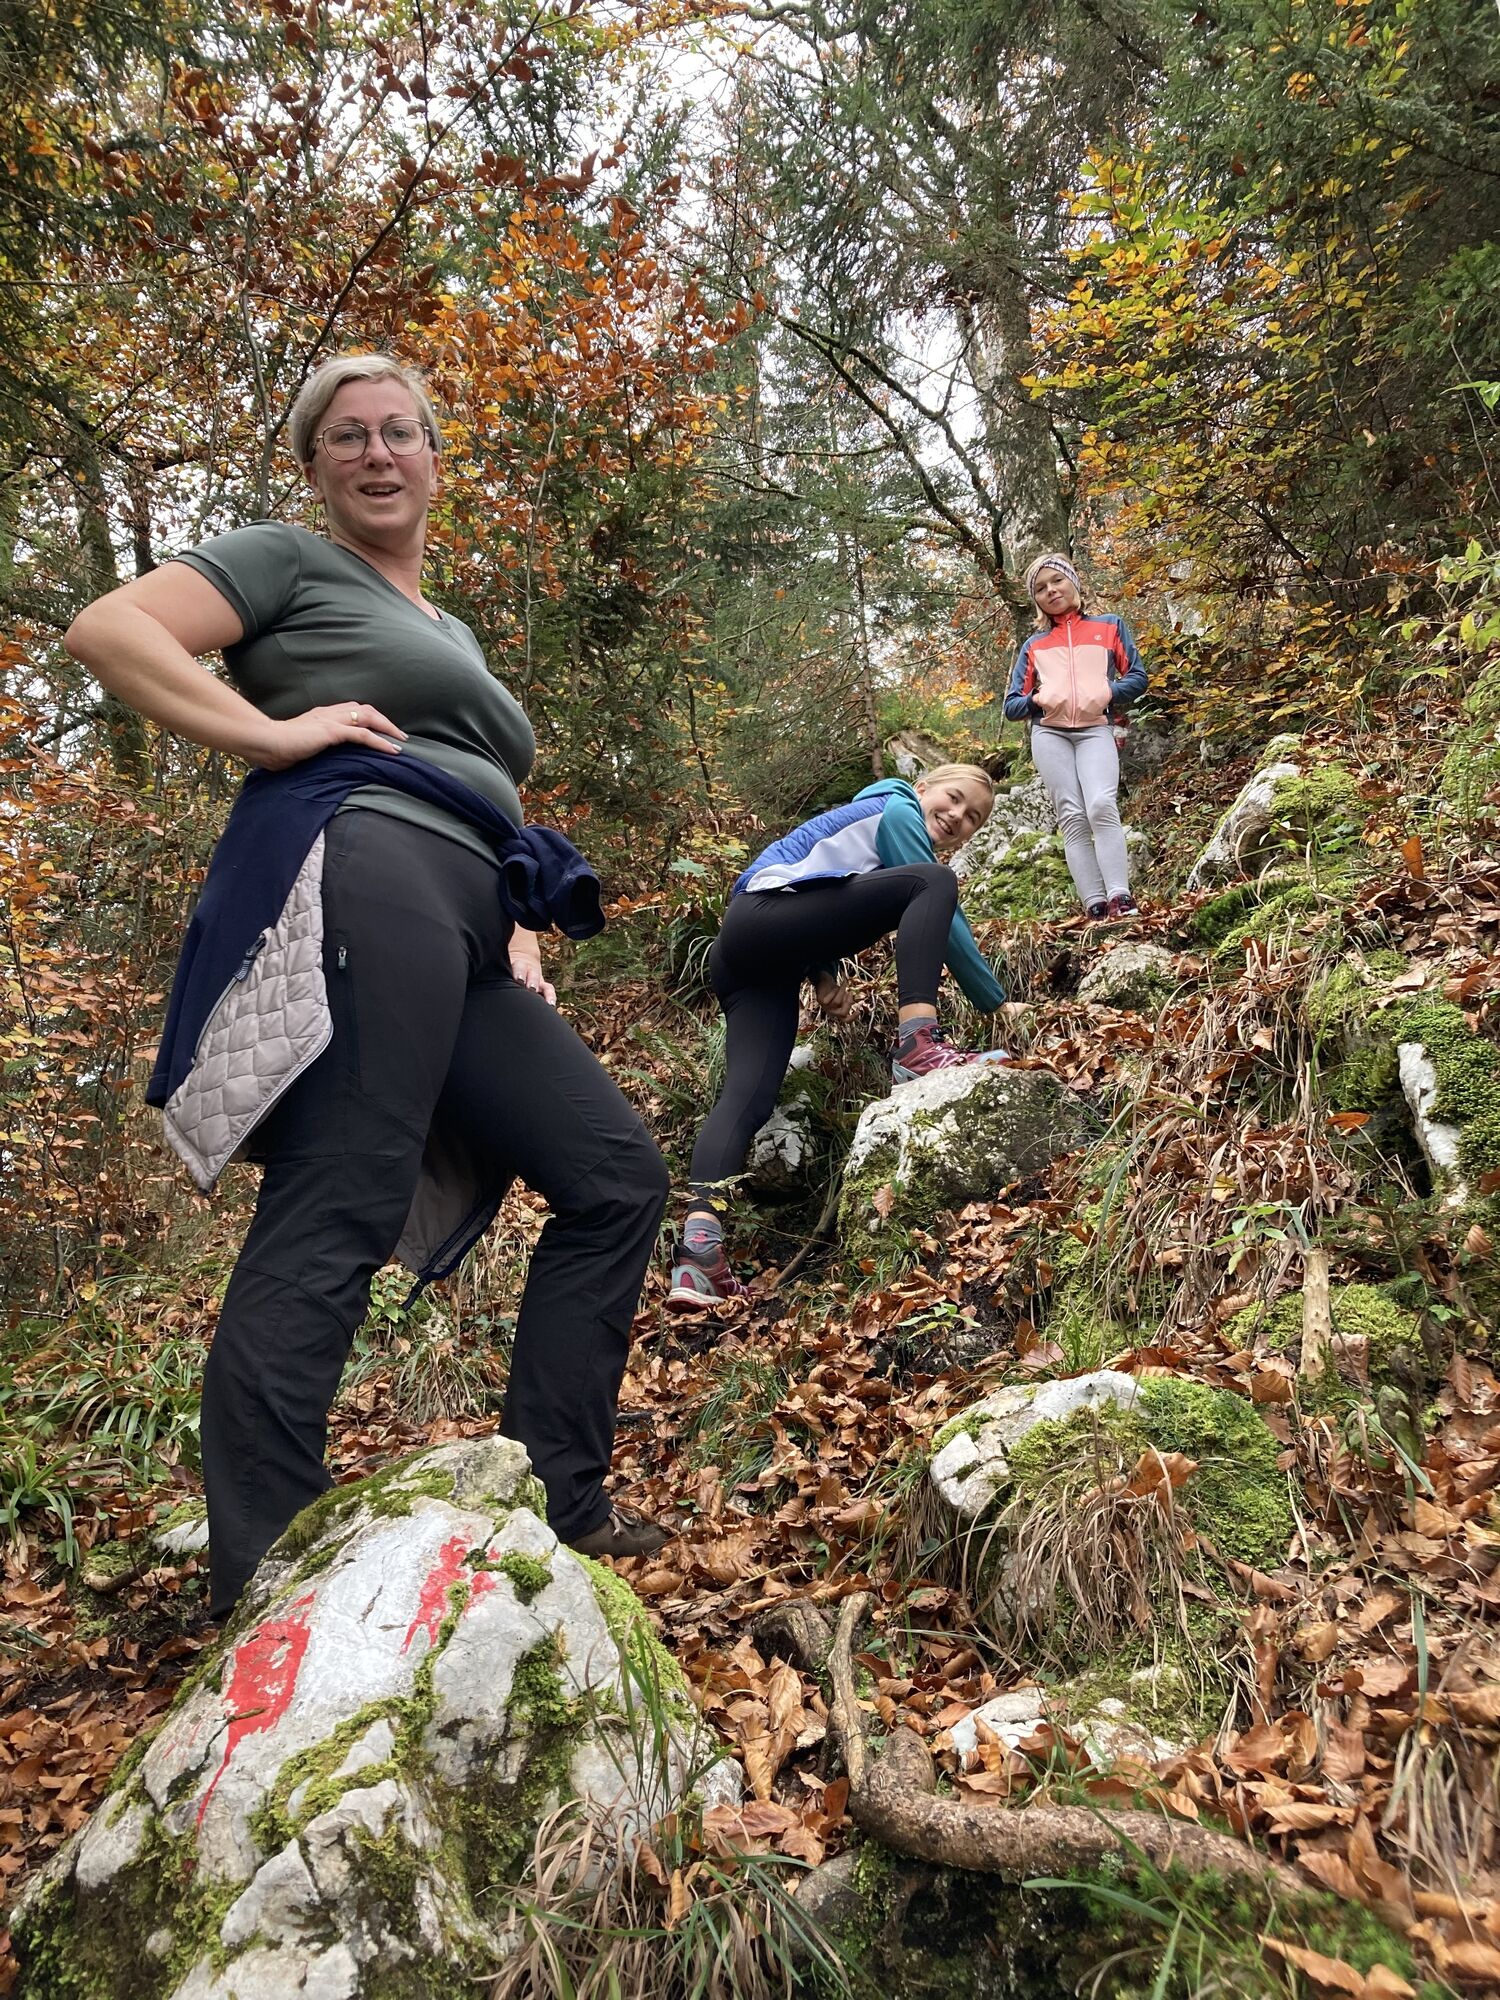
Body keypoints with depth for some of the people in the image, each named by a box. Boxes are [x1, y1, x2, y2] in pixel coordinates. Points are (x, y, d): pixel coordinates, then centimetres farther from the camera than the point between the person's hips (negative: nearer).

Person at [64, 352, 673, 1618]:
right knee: (331, 1225, -17)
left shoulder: (453, 634, 35)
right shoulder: (289, 562, 13)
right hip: (359, 883, -8)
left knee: (617, 1173, 5)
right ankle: (260, 1593, -13)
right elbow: (106, 630, -1)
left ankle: (551, 1503, 9)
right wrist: (274, 731, -9)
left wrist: (524, 934, 18)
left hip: (459, 940, 8)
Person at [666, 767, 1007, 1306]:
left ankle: (698, 1242, -29)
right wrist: (997, 1003, 9)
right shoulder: (897, 811, 5)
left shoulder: (877, 821, 33)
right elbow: (947, 919, 1)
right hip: (765, 914, -9)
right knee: (933, 882, -14)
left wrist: (824, 974, 6)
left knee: (749, 1093, -11)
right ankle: (916, 1045, -26)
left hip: (750, 963, 9)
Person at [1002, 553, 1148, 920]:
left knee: (1101, 806, -24)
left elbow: (1138, 677, 11)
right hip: (1049, 733, 2)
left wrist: (1108, 692, -9)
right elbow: (1011, 705, 16)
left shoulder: (1109, 625, 17)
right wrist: (1036, 700, -7)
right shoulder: (1033, 644, 20)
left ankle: (1120, 898, -29)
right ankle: (1096, 906, -16)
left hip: (1095, 730, -2)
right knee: (1072, 817, -11)